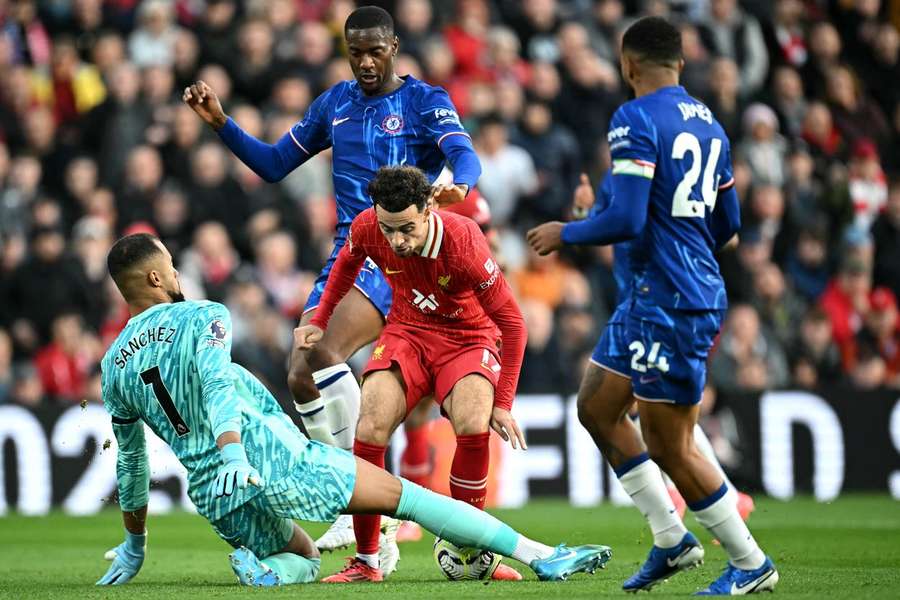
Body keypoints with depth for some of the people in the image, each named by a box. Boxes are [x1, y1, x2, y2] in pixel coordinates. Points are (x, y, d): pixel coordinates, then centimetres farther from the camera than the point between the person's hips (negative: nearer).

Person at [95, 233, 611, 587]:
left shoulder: (113, 368, 16)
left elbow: (131, 463, 24)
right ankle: (540, 556, -5)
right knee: (405, 495, 2)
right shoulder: (204, 317, 0)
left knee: (305, 560, 28)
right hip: (270, 454, -5)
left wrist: (135, 544, 34)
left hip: (212, 498, 5)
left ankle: (262, 567, -9)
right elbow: (216, 382, -20)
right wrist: (232, 452, -35)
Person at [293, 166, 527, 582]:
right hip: (407, 332, 3)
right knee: (370, 431, -18)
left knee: (473, 427, -30)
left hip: (468, 337, -3)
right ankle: (366, 561, -4)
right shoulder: (366, 228, -18)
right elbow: (347, 262, 12)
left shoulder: (462, 240, -29)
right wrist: (320, 321, 12)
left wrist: (503, 403, -21)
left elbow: (511, 322, -20)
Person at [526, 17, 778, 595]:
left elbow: (626, 220, -21)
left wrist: (564, 233, -4)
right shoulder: (708, 123, 12)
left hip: (668, 302, -9)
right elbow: (728, 223, 19)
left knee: (669, 445, -2)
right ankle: (672, 539, 18)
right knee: (599, 409, 17)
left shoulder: (636, 120, -14)